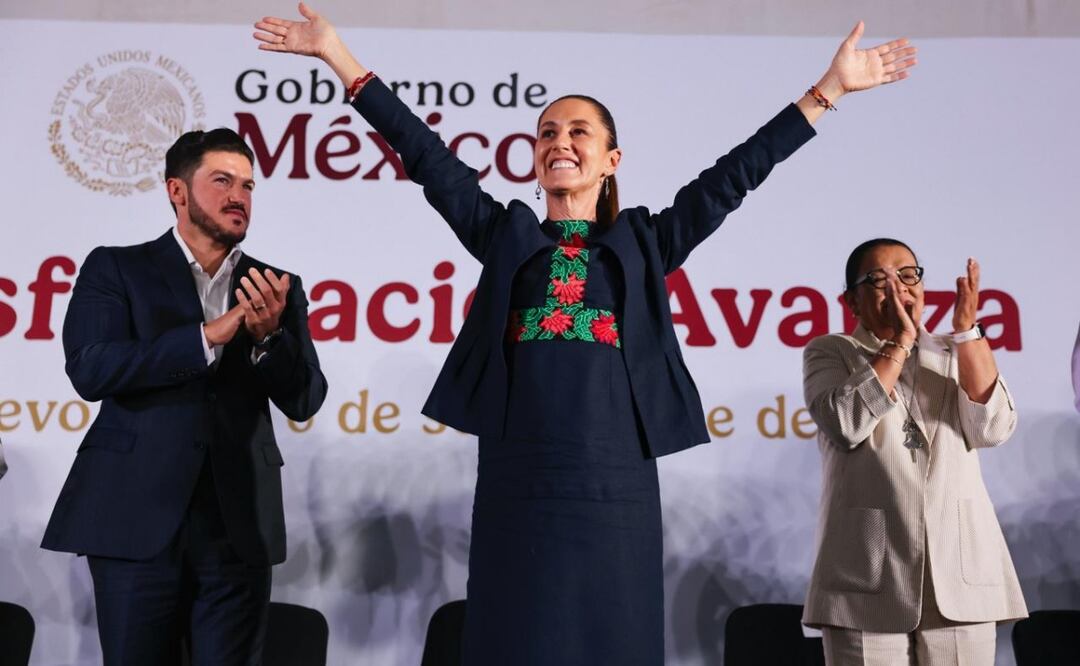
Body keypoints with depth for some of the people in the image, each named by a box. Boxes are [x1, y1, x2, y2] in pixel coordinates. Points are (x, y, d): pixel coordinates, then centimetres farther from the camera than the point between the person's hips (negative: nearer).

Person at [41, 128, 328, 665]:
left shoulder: (274, 287, 11)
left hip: (239, 528, 2)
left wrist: (271, 334, -15)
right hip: (137, 520, -2)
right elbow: (90, 369, -10)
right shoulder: (115, 268, 4)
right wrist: (208, 335, -16)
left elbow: (305, 400, 4)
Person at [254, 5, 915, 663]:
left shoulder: (642, 243, 13)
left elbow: (736, 173, 12)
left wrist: (830, 87, 11)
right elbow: (426, 155, 11)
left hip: (616, 485, 0)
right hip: (519, 485, 0)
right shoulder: (508, 236, 14)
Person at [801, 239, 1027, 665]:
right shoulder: (829, 353, 6)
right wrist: (901, 341, -8)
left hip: (962, 571, 3)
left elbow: (993, 429, -1)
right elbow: (846, 424, -13)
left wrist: (967, 330, -6)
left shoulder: (956, 353, 15)